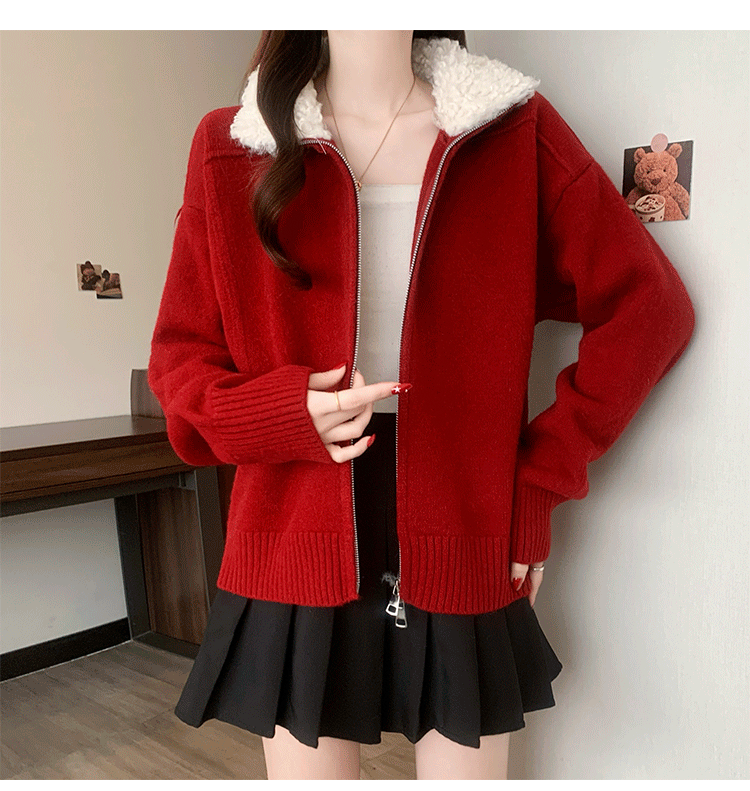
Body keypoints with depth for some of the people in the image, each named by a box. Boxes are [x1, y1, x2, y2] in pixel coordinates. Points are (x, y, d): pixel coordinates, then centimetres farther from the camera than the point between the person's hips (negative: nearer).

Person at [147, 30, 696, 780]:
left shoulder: (517, 132, 1)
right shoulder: (229, 148, 2)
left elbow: (647, 306, 1)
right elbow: (178, 356, 5)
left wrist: (539, 481, -4)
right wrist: (282, 413, -16)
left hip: (463, 567, 1)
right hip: (299, 568, 1)